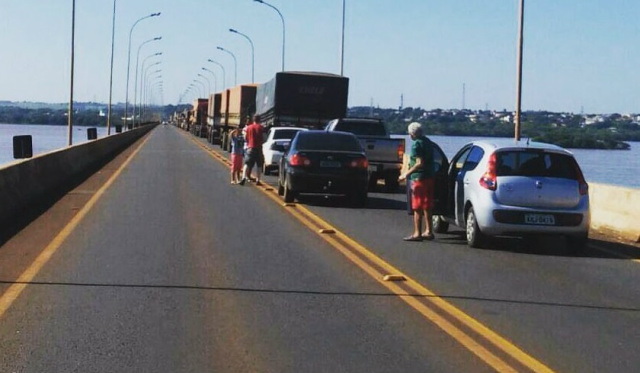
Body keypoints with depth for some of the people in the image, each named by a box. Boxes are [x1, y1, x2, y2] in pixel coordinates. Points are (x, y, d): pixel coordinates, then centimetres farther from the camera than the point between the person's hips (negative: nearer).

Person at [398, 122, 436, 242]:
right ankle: (428, 231, 20)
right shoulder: (428, 142, 13)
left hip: (419, 178, -9)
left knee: (417, 208, -5)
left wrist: (407, 173, -19)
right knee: (427, 207, 15)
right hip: (429, 177, 9)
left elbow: (420, 163, -23)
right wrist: (410, 171, 25)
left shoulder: (417, 144, -15)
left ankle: (417, 233, -5)